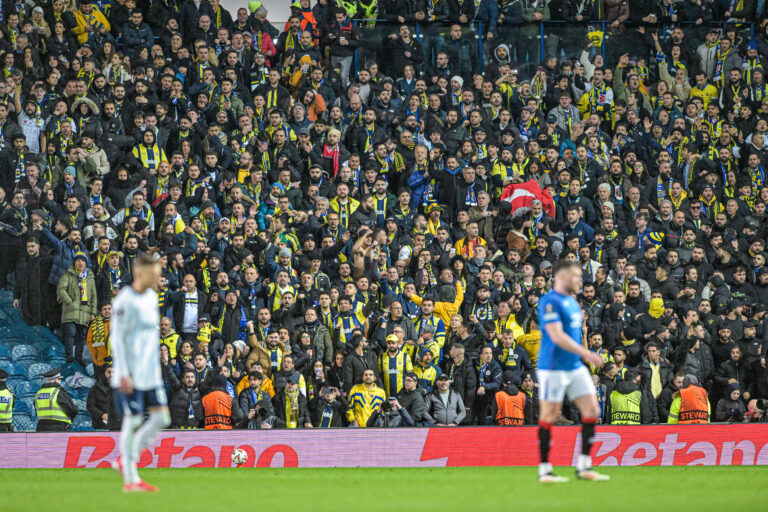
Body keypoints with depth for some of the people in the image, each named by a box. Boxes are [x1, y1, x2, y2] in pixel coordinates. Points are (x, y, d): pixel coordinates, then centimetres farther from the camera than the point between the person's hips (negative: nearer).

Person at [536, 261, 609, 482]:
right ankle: (544, 470, 4)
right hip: (553, 368, -9)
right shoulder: (550, 301, -13)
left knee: (592, 410, 1)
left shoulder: (572, 302, 16)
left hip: (575, 366, 9)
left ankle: (584, 466, 5)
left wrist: (584, 356, 22)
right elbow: (557, 336, -21)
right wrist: (586, 353, -23)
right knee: (549, 416, -3)